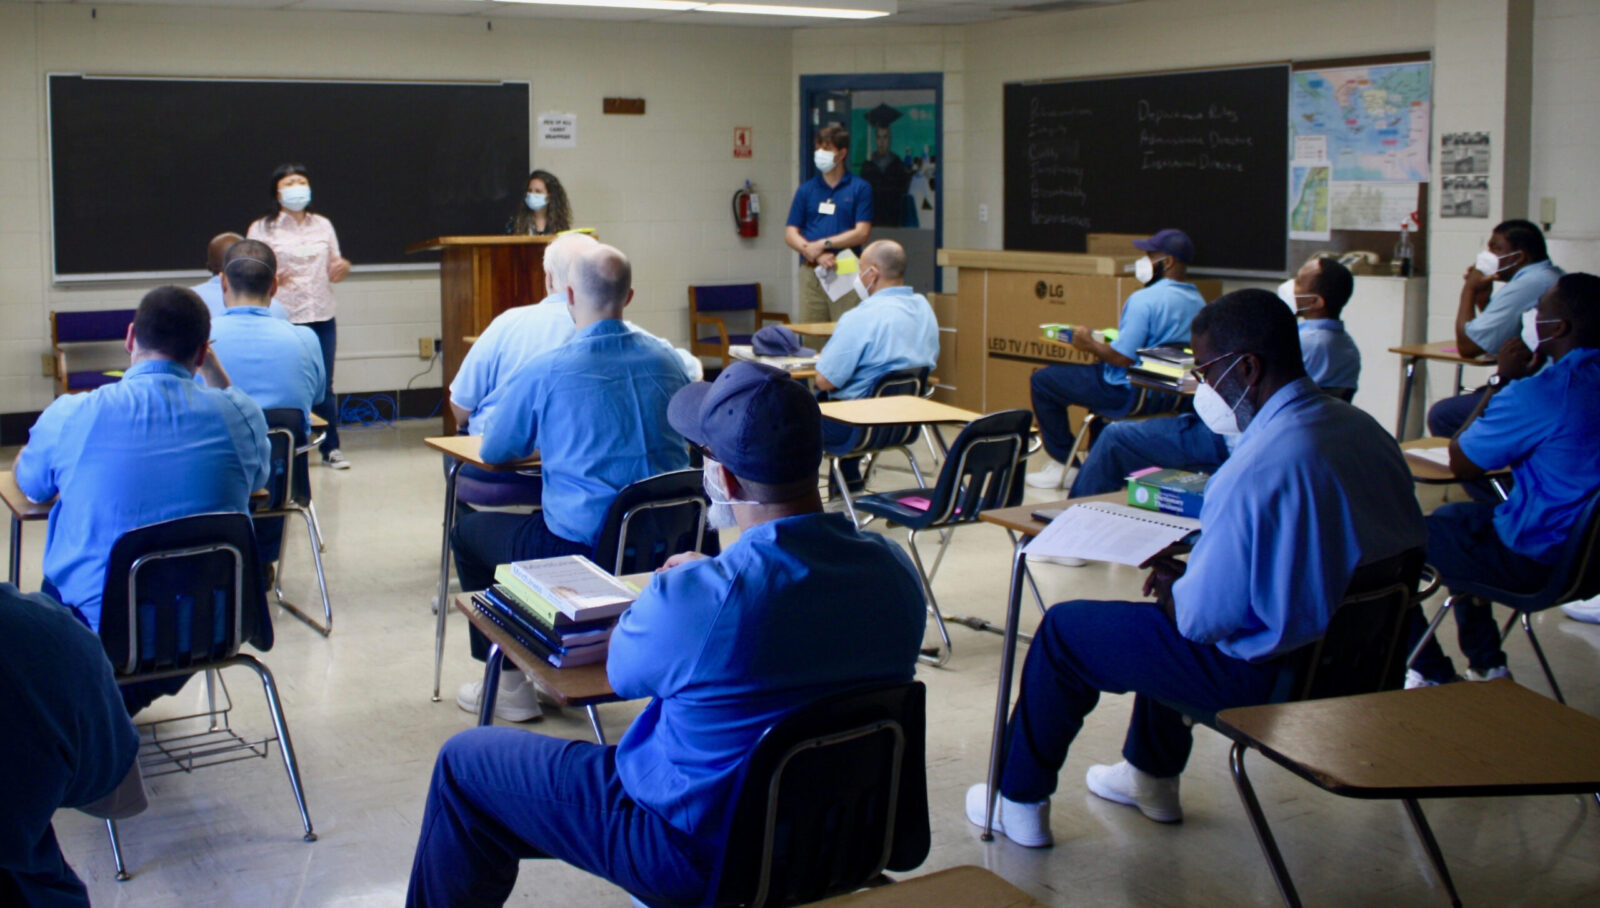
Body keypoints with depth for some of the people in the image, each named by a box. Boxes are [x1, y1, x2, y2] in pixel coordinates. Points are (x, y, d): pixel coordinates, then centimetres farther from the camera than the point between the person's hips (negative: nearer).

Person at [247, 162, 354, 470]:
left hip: (322, 317, 3)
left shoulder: (323, 226, 15)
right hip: (282, 319, -3)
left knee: (324, 386, 6)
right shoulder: (262, 229, 3)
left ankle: (331, 447, 16)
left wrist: (343, 268, -4)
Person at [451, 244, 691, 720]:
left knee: (468, 531, 22)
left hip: (582, 550, -6)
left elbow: (493, 452, 3)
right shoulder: (667, 361, 2)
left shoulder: (544, 370, -12)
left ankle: (509, 685, 25)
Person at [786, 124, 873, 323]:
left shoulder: (860, 188, 4)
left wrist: (823, 244, -11)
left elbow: (862, 232, -4)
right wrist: (814, 253, -11)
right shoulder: (806, 190, 12)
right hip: (810, 274, 3)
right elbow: (790, 234, 7)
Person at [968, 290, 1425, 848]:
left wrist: (1172, 587, -2)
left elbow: (1203, 617, -26)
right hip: (1348, 649, 9)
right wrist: (1186, 574, 9)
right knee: (1174, 581, 34)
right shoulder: (1363, 430, -1)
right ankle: (1152, 778, 47)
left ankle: (1020, 802, 27)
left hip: (1267, 675, -9)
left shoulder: (1261, 466, -30)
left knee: (1063, 630, 8)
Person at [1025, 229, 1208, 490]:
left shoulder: (1144, 299, -23)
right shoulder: (1198, 302, 4)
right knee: (1098, 372, 38)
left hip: (1129, 395, -9)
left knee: (1042, 380, 6)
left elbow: (1122, 358, -26)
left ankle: (1063, 463, 11)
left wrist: (1089, 345, -8)